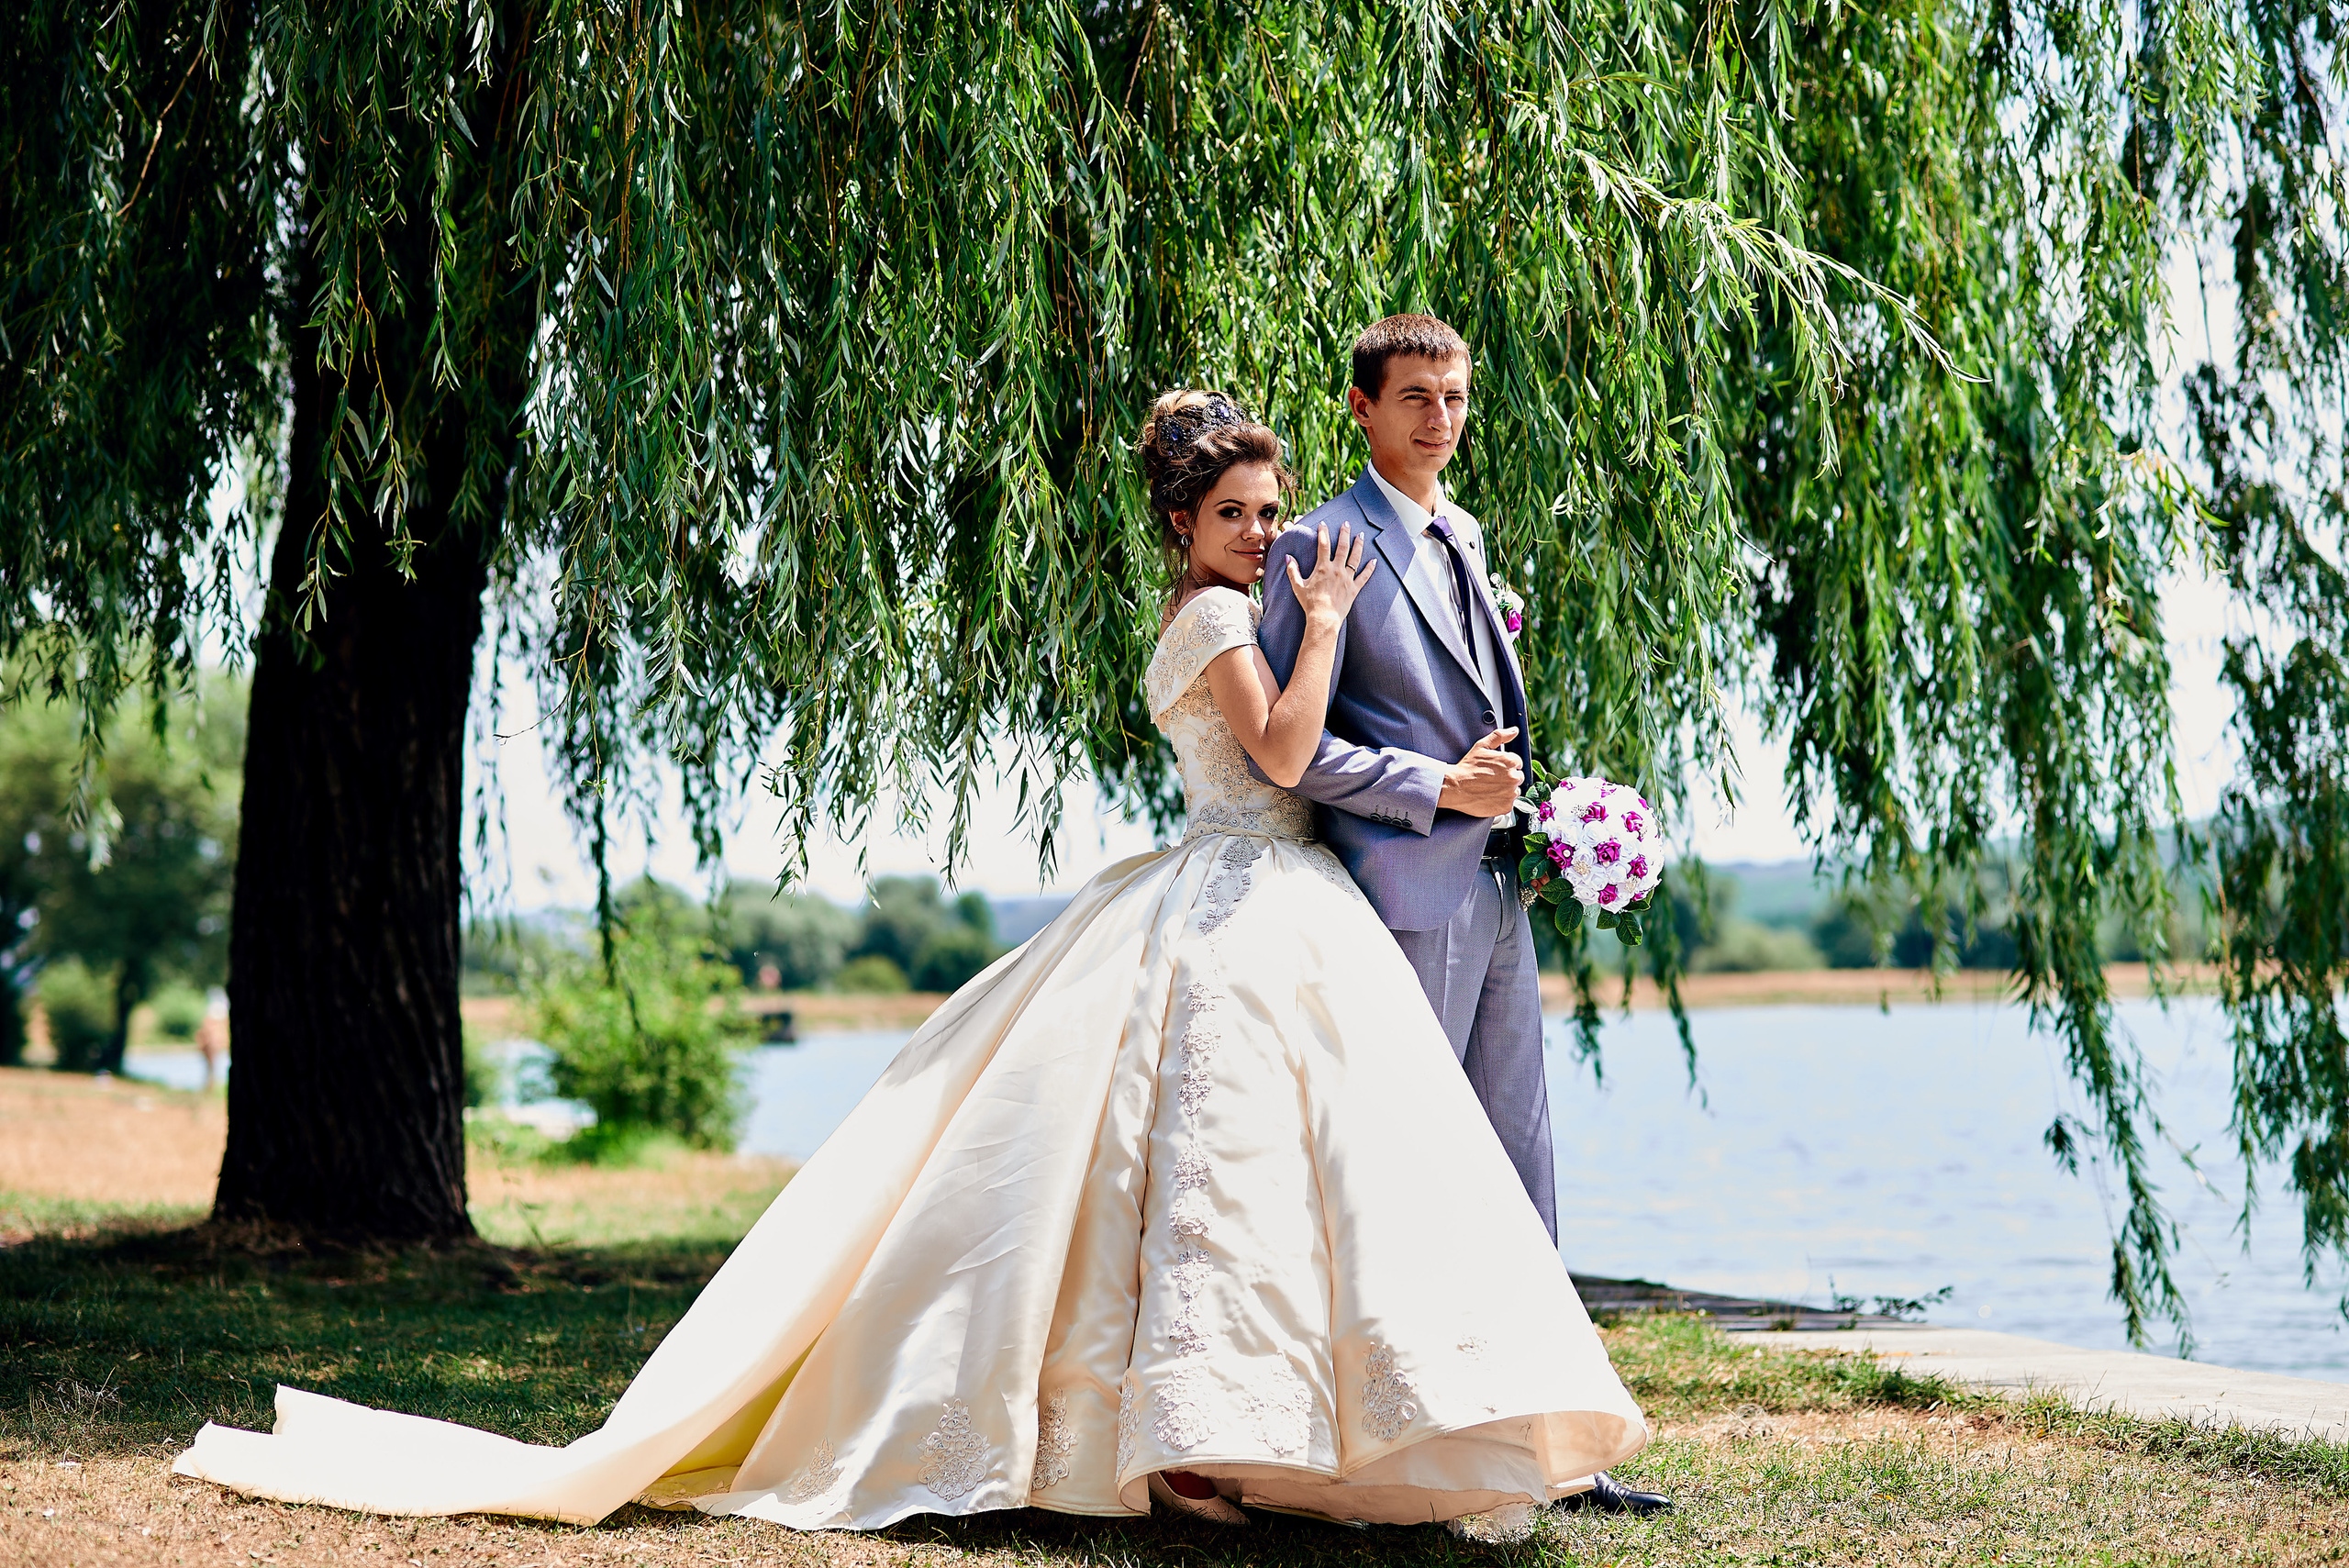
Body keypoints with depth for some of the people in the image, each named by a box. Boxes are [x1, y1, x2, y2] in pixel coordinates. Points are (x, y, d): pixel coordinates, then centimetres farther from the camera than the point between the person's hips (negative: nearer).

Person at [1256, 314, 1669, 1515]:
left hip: (1495, 891, 8)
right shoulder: (1322, 546, -8)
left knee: (1517, 1168, 10)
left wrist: (1520, 803, 12)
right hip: (1407, 894, -8)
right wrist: (1440, 788, -16)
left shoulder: (1464, 539, 18)